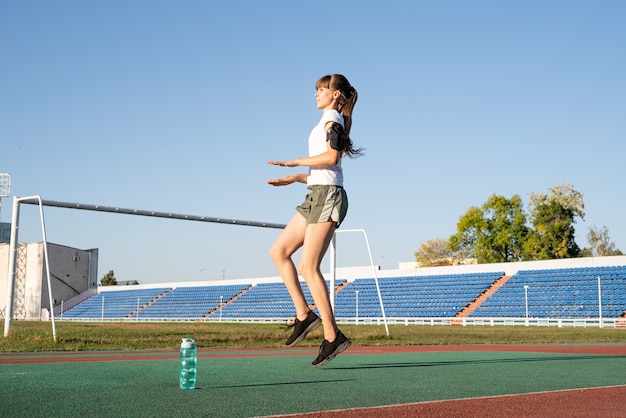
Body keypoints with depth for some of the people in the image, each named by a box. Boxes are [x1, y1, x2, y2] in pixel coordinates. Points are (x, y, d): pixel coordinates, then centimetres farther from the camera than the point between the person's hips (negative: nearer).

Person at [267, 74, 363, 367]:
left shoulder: (332, 119, -4)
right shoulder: (328, 123, 24)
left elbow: (331, 157, -20)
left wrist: (294, 162, -14)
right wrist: (294, 178, 16)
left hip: (328, 195, -10)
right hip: (317, 196, 10)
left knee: (308, 267, -13)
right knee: (278, 251, 7)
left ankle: (332, 337, -10)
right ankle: (304, 315, 5)